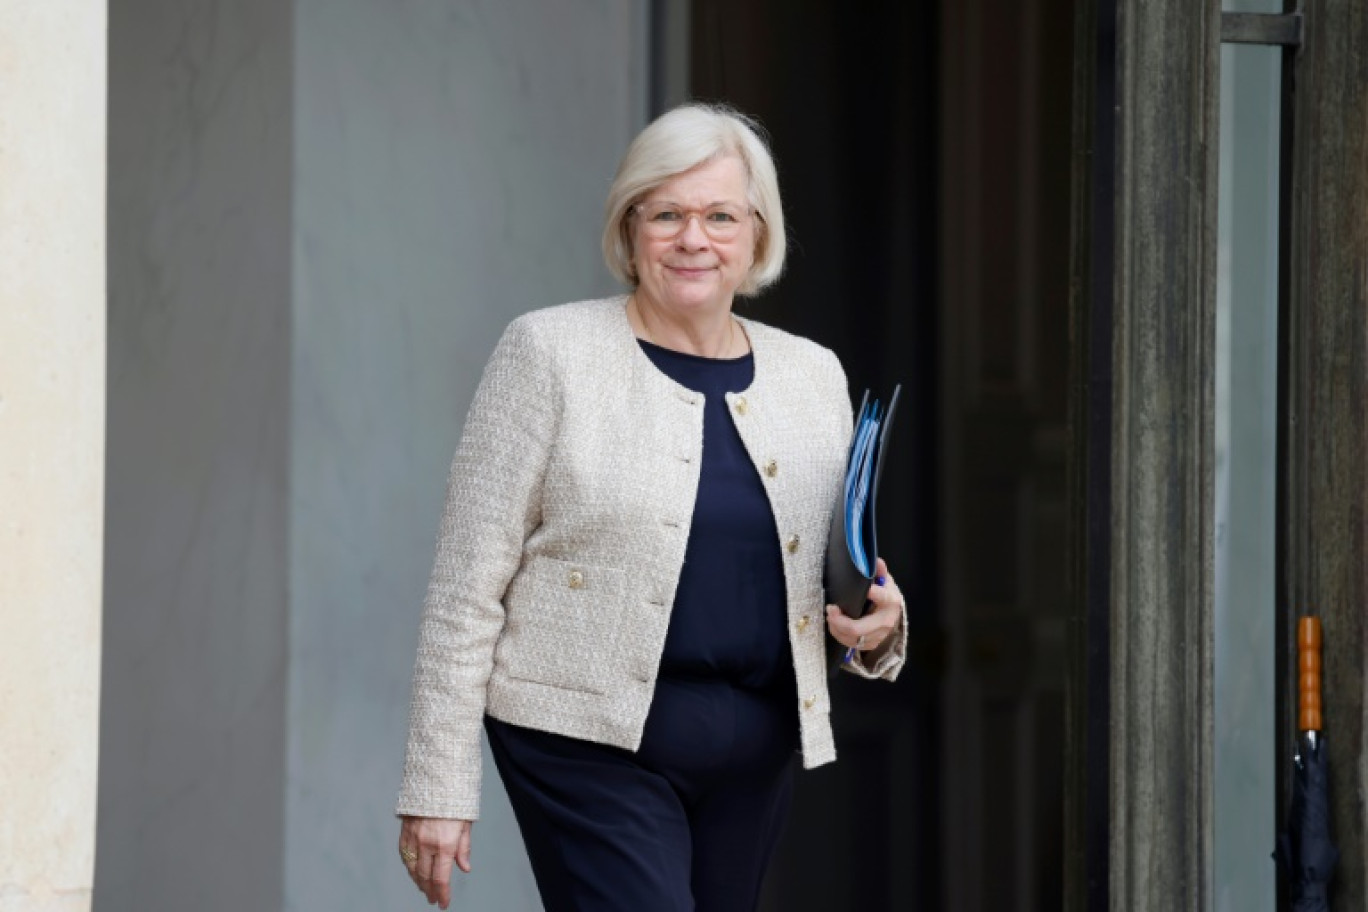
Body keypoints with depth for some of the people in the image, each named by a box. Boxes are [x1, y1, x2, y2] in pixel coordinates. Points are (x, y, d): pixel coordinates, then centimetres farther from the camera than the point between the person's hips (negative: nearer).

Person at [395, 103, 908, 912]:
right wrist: (438, 785, -9)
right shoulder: (550, 353, -3)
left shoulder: (812, 375, 11)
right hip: (592, 745, -5)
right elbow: (467, 583, -5)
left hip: (755, 753, 5)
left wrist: (878, 624, -3)